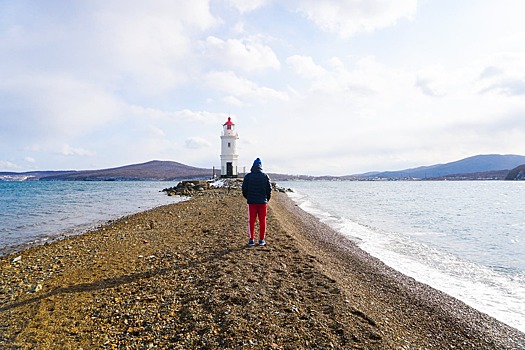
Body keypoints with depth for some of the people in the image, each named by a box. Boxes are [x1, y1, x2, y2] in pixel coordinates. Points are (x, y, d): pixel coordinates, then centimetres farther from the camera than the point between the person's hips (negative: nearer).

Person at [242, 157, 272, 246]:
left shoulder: (248, 176, -1)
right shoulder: (265, 176, -1)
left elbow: (244, 189, 1)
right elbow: (269, 189, 1)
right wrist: (267, 199, 16)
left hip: (251, 202, 0)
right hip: (263, 202, 0)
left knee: (251, 221, 7)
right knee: (262, 221, 9)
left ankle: (251, 240, 7)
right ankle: (261, 240, 13)